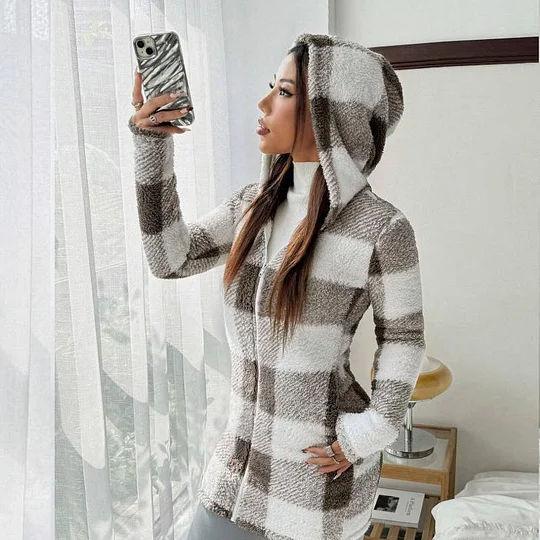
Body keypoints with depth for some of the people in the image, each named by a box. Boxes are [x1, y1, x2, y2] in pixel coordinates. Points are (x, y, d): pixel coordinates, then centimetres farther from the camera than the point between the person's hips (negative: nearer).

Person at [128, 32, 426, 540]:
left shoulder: (381, 227, -16)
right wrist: (152, 141, -7)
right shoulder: (254, 204, 0)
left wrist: (372, 431, -12)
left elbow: (402, 337, -6)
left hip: (320, 459, -5)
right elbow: (171, 258, -2)